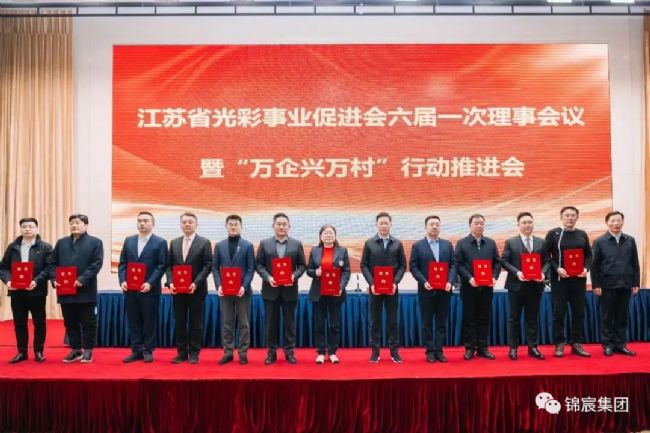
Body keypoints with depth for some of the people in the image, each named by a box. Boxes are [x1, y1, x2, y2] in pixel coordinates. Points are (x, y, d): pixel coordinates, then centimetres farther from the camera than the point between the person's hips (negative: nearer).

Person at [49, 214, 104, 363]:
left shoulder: (95, 242, 0)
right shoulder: (61, 243, 15)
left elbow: (96, 264, -9)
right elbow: (53, 264, 12)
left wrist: (82, 280, -19)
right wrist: (54, 279, -6)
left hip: (86, 291, -4)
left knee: (88, 323, 3)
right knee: (70, 323, 11)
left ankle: (88, 350, 13)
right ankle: (75, 350, 22)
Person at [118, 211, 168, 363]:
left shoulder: (160, 242, -2)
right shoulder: (128, 241, 12)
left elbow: (161, 266, -7)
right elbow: (122, 264, 10)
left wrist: (150, 283, -17)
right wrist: (123, 281, -5)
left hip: (149, 289, -4)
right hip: (130, 289, 4)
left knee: (150, 321, 4)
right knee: (133, 321, 8)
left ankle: (148, 351, 13)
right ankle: (136, 351, 16)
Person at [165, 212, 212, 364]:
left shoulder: (204, 242, -1)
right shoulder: (174, 243, 11)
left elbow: (208, 266, -7)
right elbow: (169, 266, 9)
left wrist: (196, 283, -17)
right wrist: (171, 282, -7)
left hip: (196, 289, -3)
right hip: (177, 289, 4)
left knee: (195, 322, 4)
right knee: (179, 322, 8)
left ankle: (194, 353, 13)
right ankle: (182, 352, 17)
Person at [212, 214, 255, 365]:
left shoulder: (248, 245, 1)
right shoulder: (219, 246, 8)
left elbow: (251, 269, -2)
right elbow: (215, 268, 6)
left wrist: (244, 286, -15)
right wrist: (218, 286, -8)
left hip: (242, 290, -2)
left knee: (244, 324, 4)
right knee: (227, 324, 7)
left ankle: (243, 353, 12)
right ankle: (228, 352, 15)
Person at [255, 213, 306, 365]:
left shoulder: (297, 244, 4)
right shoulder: (264, 243, 3)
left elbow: (302, 265, 4)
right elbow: (258, 264, 2)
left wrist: (294, 276, -14)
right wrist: (267, 277, -14)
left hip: (289, 289, 0)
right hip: (270, 289, 0)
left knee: (289, 321, 7)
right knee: (271, 322, 6)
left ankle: (289, 351, 16)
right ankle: (271, 352, 16)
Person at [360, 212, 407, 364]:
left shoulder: (397, 244, 5)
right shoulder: (369, 243, 3)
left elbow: (402, 265, 3)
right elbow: (364, 265, 0)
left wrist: (395, 282, -10)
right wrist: (371, 283, -11)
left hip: (392, 287, 0)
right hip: (375, 287, 0)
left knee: (392, 320, 5)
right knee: (375, 320, 5)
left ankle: (394, 351, 12)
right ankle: (375, 351, 12)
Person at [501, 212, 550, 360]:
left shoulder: (541, 242, 9)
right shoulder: (510, 242, 1)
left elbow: (546, 261, 8)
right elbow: (504, 261, -3)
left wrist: (543, 273, -12)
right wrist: (517, 272, -17)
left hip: (535, 285, 2)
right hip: (516, 285, -2)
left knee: (533, 318, 9)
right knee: (514, 318, 4)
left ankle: (533, 347, 17)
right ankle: (513, 348, 12)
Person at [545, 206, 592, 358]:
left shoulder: (582, 235, 9)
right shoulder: (553, 234, -1)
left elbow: (588, 255, 12)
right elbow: (546, 255, -3)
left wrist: (586, 268, -6)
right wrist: (557, 268, -16)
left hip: (579, 279, 3)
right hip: (559, 279, -3)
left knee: (579, 312, 7)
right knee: (559, 313, 1)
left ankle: (577, 343, 16)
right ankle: (559, 344, 9)